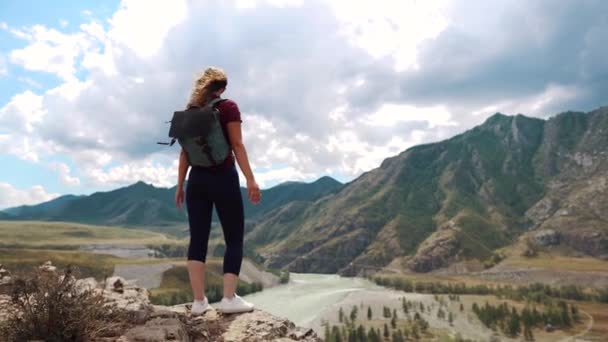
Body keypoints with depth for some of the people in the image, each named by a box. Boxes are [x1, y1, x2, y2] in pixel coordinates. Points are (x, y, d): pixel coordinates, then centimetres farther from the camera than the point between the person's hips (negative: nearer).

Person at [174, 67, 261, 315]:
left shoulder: (189, 112, 12)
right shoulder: (228, 107, -3)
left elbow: (185, 152, 11)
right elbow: (237, 145, -11)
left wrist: (180, 186, 14)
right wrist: (250, 179, -13)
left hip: (197, 179, 5)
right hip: (223, 178, -5)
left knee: (198, 239, 5)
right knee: (234, 238, 3)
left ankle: (199, 301, 5)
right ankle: (229, 298, -3)